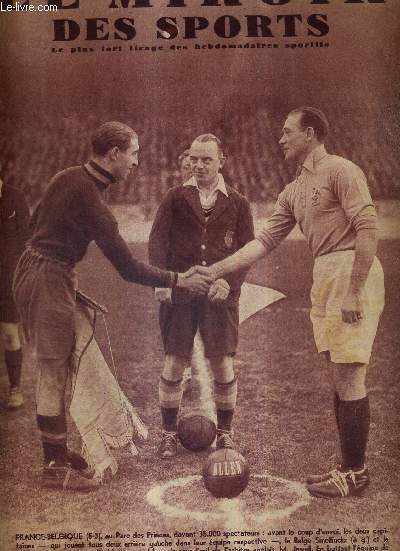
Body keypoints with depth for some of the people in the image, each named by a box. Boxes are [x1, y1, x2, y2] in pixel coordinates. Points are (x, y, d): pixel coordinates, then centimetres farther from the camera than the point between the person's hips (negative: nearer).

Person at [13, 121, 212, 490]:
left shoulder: (69, 177, 6)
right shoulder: (91, 201, -21)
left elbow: (36, 218, 19)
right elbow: (128, 268, -20)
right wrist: (179, 281, -12)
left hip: (34, 270, 10)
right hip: (49, 280, -10)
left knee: (56, 371, 15)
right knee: (53, 374, -2)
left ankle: (57, 452, 26)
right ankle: (56, 468, 8)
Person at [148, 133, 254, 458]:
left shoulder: (237, 204, 10)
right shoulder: (176, 198, 9)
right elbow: (158, 240, 2)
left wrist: (229, 281, -13)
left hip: (220, 295, 0)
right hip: (179, 294, 0)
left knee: (223, 365, 1)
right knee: (173, 364, 1)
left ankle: (225, 432, 21)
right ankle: (169, 432, 19)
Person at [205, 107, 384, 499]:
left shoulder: (340, 170, -5)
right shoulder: (293, 192, 20)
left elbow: (367, 228, -14)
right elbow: (264, 241, 19)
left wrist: (354, 292, -19)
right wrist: (214, 271, 13)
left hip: (352, 273, -8)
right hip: (323, 278, 8)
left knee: (348, 376, -6)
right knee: (339, 376, 11)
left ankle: (355, 473, 5)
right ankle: (350, 466, 21)